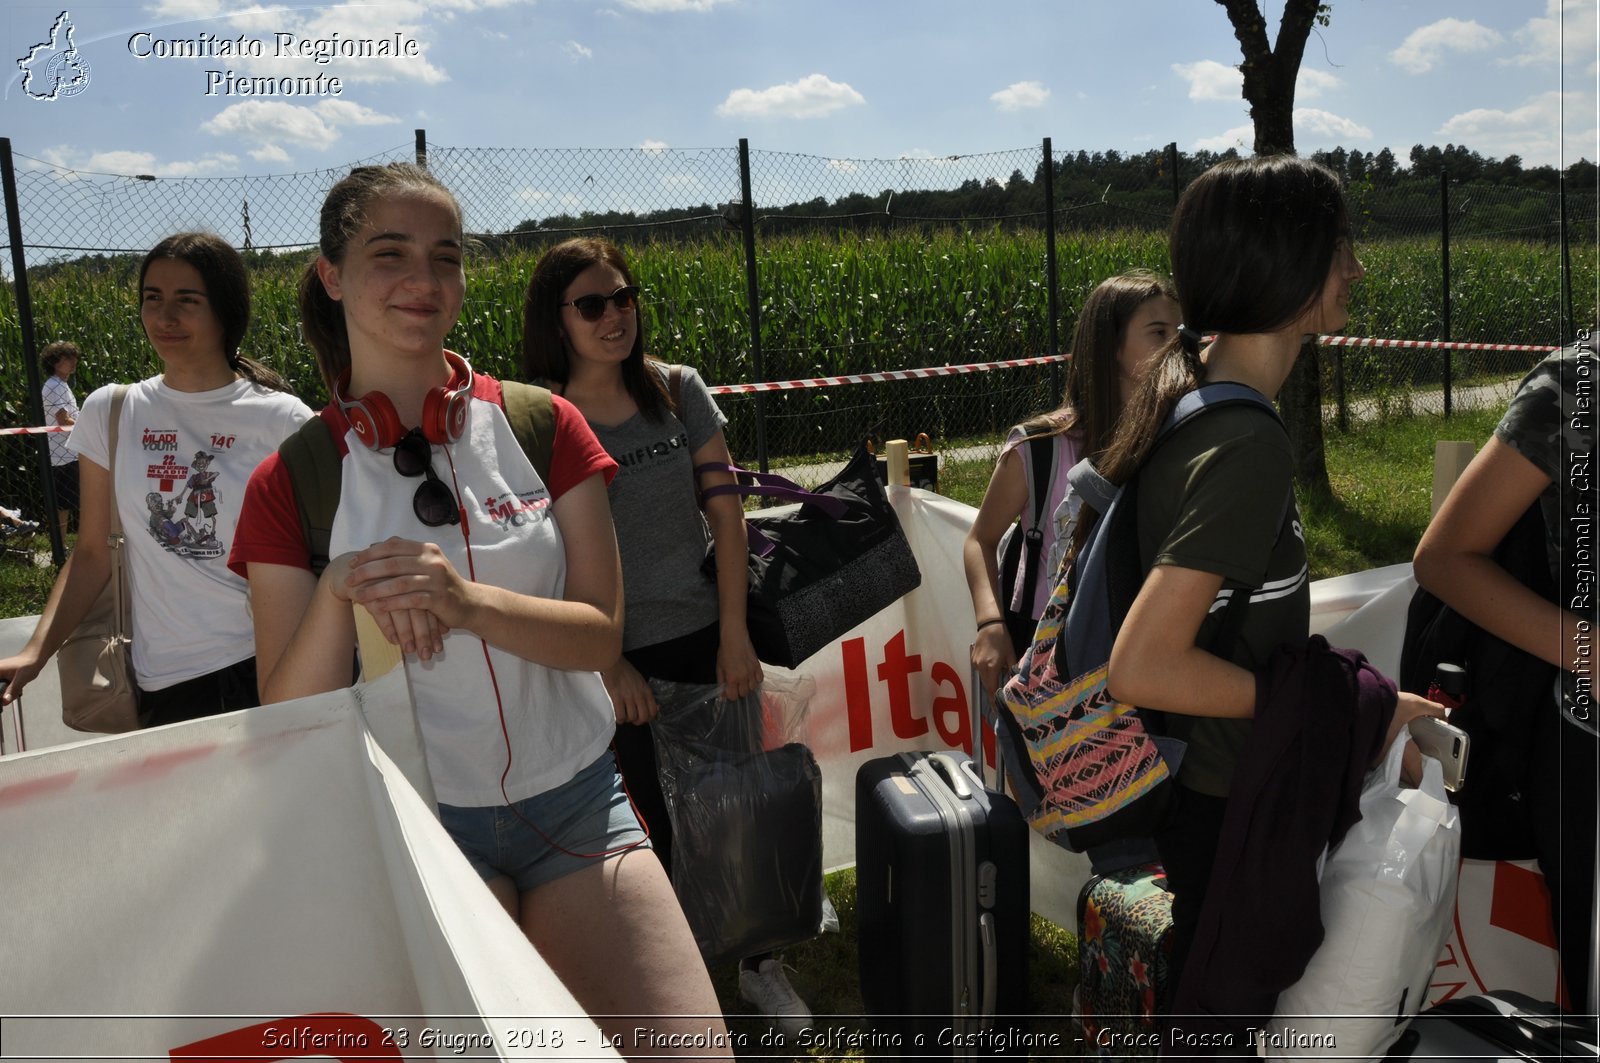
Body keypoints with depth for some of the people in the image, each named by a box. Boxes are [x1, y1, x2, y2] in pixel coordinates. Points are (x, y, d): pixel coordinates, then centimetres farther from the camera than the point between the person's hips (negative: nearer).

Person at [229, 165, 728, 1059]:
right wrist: (343, 591, -23)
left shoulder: (539, 425, -2)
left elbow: (602, 634, -6)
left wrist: (467, 599, -23)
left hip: (576, 806, 1)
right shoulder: (291, 482, -4)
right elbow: (288, 714, -5)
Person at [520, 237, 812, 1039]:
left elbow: (725, 512, -1)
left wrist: (735, 635, -5)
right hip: (620, 655, -2)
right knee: (649, 824, 7)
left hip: (706, 637, 3)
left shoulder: (679, 392, -2)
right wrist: (609, 665, -8)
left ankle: (759, 963, 31)